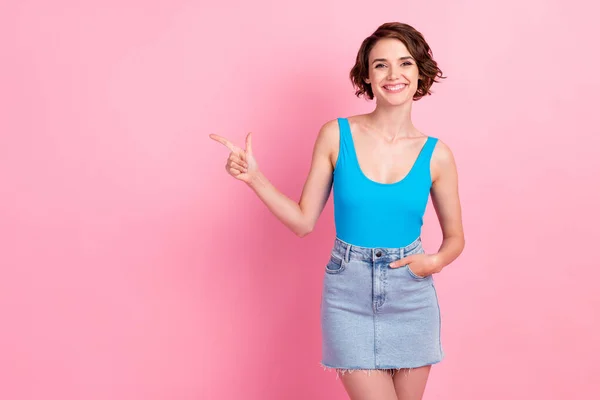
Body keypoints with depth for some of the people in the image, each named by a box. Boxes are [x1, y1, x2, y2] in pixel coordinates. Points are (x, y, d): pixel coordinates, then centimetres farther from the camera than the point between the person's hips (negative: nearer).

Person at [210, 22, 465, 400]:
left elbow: (455, 237, 8)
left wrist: (435, 261, -12)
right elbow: (303, 221, -2)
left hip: (411, 297, 2)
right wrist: (254, 176, -13)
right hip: (349, 296, -2)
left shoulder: (436, 154, -3)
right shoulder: (336, 135, -6)